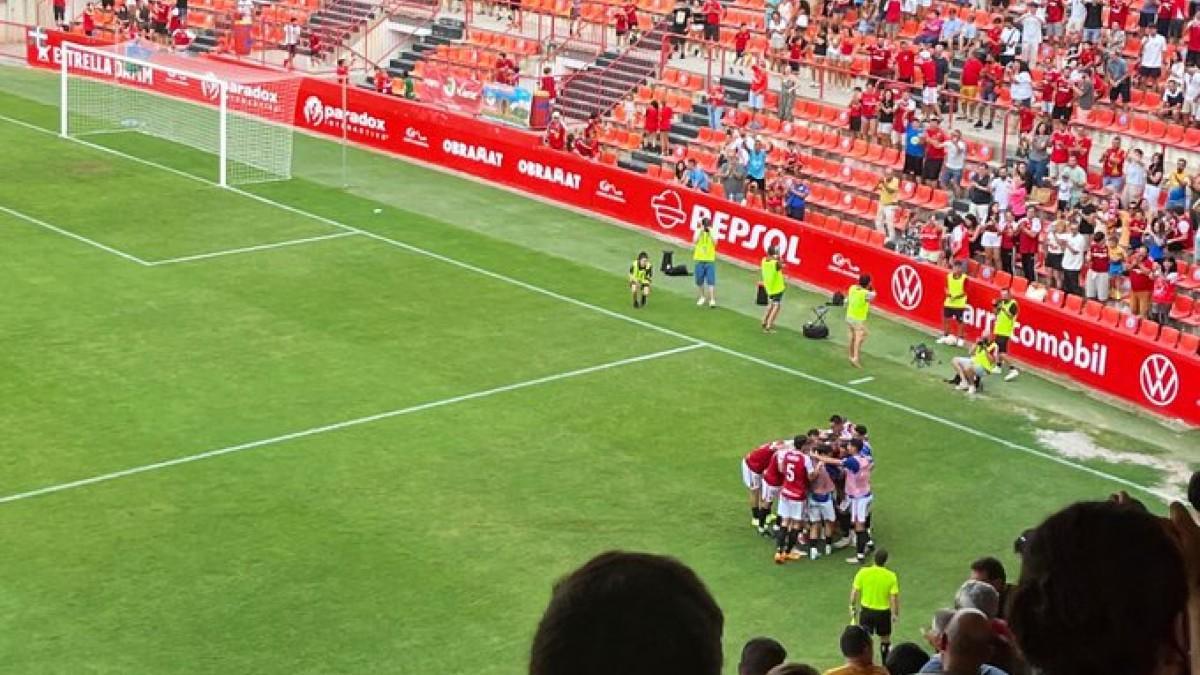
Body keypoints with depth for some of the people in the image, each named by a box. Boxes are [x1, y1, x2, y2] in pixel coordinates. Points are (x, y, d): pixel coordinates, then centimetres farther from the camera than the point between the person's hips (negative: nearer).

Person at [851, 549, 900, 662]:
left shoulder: (863, 572, -11)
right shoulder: (891, 576, -14)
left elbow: (855, 591, -5)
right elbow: (894, 597, -13)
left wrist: (853, 607, 8)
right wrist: (895, 614, 0)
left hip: (866, 611, 1)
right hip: (883, 612, -1)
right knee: (885, 640, 17)